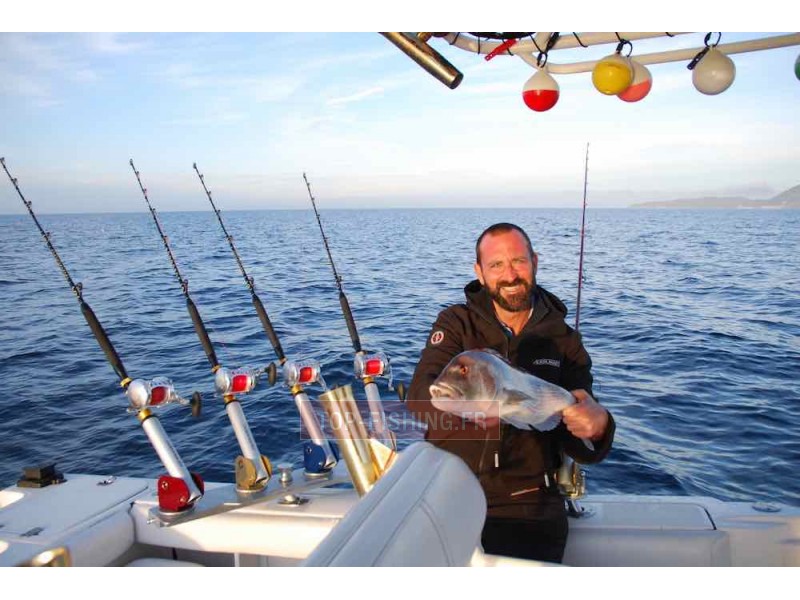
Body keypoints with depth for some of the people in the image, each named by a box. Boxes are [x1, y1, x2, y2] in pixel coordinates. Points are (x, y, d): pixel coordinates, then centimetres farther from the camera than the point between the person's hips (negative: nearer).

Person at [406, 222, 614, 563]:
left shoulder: (564, 341, 7)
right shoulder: (456, 323, 2)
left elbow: (575, 447, 4)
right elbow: (419, 396, -13)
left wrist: (596, 428, -21)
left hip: (528, 502, 1)